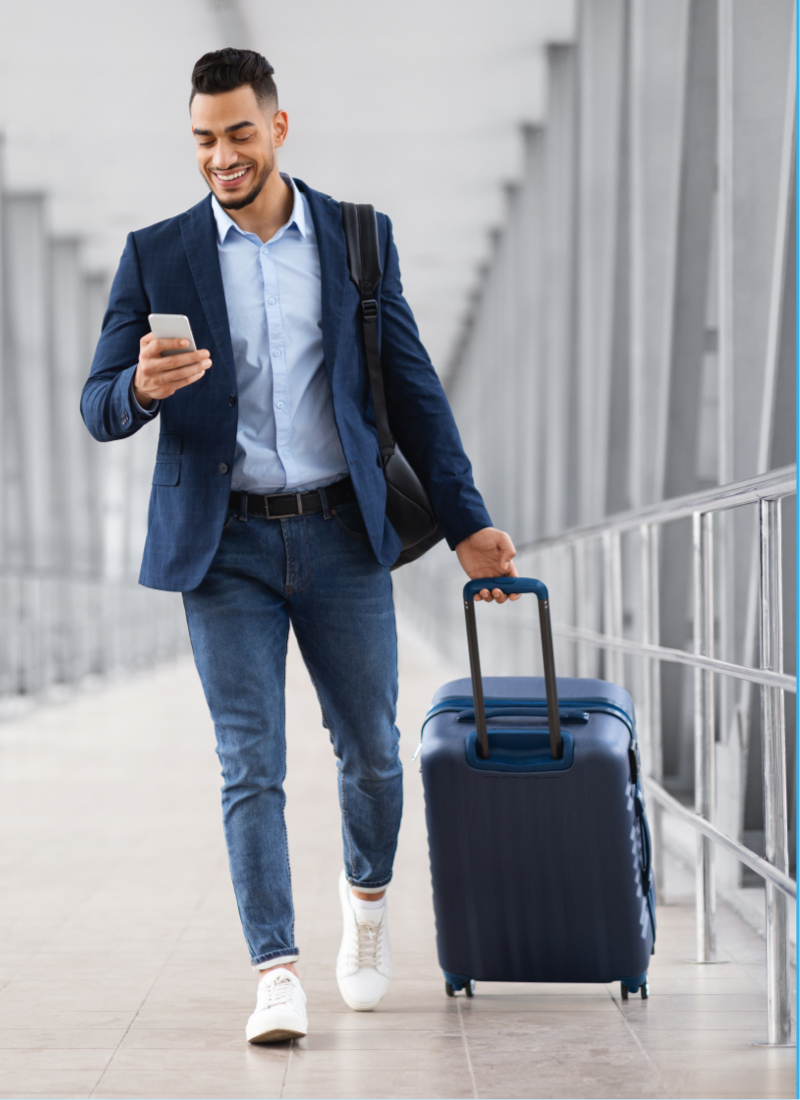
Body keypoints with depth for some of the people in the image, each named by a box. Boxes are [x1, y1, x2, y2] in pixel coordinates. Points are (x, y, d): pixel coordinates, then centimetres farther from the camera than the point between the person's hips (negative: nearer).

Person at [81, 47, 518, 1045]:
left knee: (370, 751, 9)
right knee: (250, 767, -5)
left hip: (340, 534, 1)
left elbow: (411, 388, 8)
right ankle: (277, 975, -2)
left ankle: (368, 898, 37)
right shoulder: (156, 254, 2)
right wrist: (144, 386, -24)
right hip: (224, 548, -1)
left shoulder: (358, 238, 4)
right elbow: (99, 410, 0)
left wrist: (465, 521, 5)